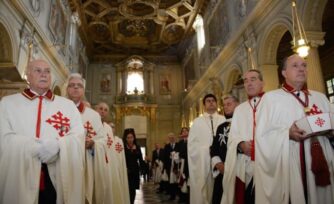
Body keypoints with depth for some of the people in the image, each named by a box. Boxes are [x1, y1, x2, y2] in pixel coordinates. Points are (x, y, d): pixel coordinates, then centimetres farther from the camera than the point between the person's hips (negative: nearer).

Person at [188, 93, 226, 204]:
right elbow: (191, 143, 5)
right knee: (201, 191, 1)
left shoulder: (223, 120, 9)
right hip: (202, 162, 0)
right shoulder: (197, 121, 11)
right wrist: (205, 149, -8)